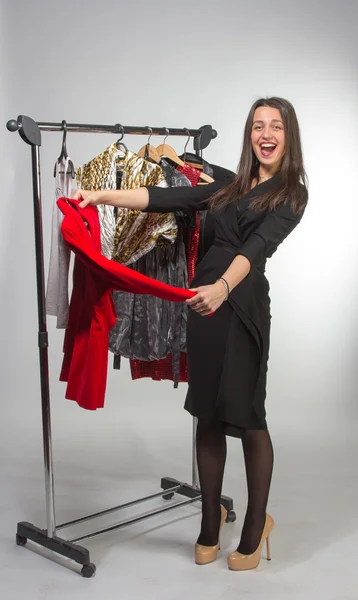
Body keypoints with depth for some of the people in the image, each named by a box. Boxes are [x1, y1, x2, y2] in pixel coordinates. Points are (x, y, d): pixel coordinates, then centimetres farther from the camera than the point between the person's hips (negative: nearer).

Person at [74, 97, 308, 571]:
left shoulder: (290, 194, 1)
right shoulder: (230, 186, 19)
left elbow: (258, 246, -17)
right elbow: (168, 199, 13)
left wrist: (223, 287, -35)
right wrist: (103, 196, 4)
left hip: (243, 305, -5)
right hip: (205, 299, 6)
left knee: (246, 416, 0)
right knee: (208, 413, 10)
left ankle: (256, 526, 20)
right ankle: (210, 522, 23)